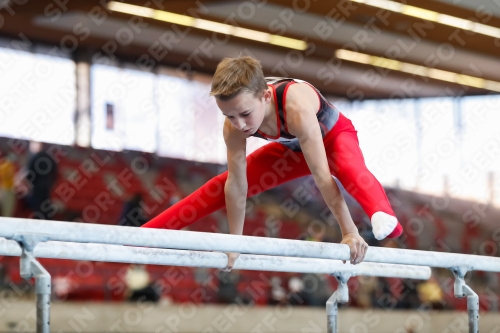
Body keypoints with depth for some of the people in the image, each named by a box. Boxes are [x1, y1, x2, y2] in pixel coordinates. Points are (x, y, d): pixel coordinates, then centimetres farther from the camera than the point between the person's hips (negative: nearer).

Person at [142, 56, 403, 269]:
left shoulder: (297, 108, -44)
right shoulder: (234, 126, -27)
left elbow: (321, 175, -44)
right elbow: (236, 184, -17)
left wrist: (349, 232, -44)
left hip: (334, 136, -5)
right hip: (293, 149, 5)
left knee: (349, 168, -41)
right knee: (221, 187, 2)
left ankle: (384, 218, -68)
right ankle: (145, 233, 10)